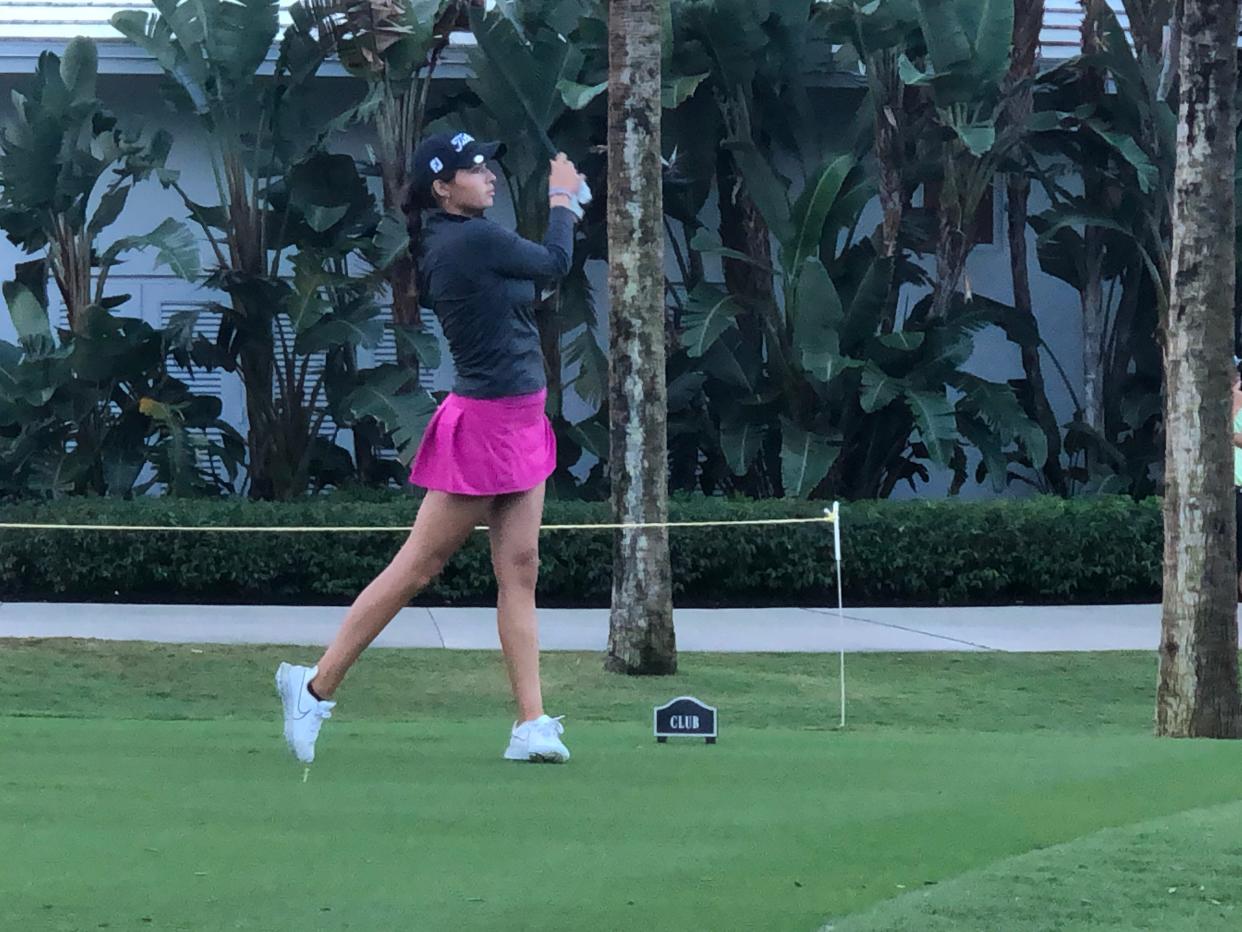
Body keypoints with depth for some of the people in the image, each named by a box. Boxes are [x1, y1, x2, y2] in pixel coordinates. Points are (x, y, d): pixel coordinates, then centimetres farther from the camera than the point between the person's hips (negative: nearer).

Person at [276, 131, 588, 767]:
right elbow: (556, 264, -4)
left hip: (518, 422, 10)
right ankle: (316, 687, 6)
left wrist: (561, 212, 21)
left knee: (519, 571, 5)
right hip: (487, 424, -10)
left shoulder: (444, 241, 8)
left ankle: (531, 725, 4)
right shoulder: (476, 239, -19)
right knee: (416, 568, -3)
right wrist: (562, 201, 13)